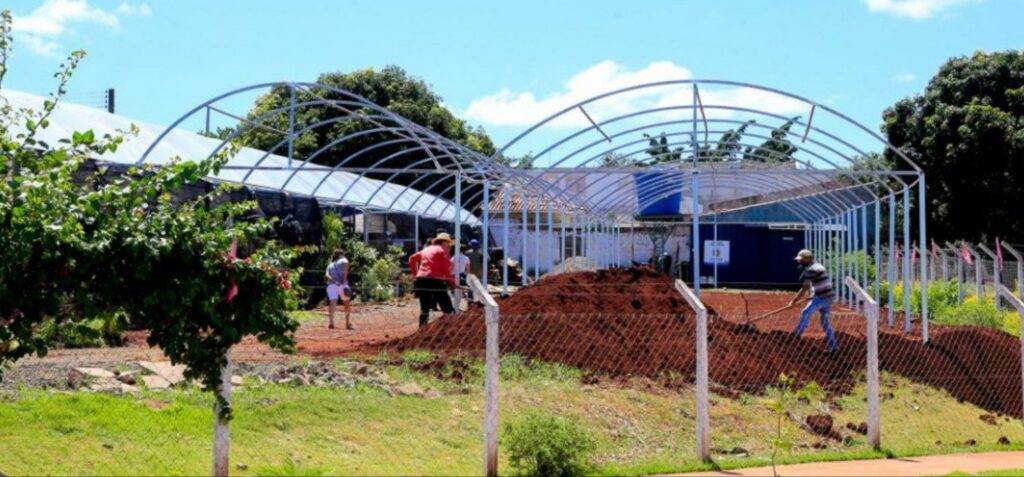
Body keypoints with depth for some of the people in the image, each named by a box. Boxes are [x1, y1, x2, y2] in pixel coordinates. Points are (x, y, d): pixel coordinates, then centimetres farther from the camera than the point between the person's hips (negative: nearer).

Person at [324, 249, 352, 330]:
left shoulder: (330, 265, 28)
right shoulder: (343, 260, 16)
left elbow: (326, 275, 9)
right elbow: (346, 265, -7)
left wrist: (334, 281, -6)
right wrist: (344, 280, -12)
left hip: (331, 284, 3)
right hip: (342, 284, -3)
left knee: (332, 303, -13)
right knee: (347, 303, 15)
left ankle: (331, 321, -34)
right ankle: (347, 323, 13)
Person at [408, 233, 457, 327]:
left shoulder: (426, 250, 22)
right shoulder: (443, 250, 4)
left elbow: (412, 259, 24)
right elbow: (446, 268, -7)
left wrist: (416, 272, 27)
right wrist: (451, 281, 1)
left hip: (421, 280, 6)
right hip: (435, 280, -6)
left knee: (424, 309, 12)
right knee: (448, 309, 0)